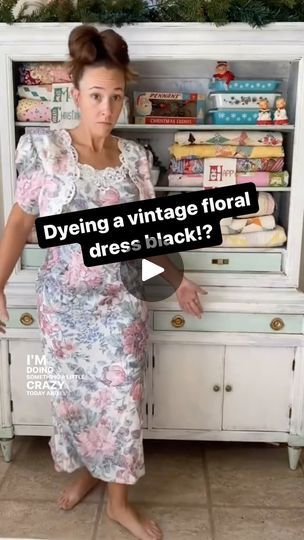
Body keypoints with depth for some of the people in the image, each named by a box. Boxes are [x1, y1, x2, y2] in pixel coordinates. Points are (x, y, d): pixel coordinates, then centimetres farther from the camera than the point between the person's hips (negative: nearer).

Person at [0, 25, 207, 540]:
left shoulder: (134, 156, -1)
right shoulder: (46, 149, -9)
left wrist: (176, 277, 11)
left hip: (122, 300, 2)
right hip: (64, 301, -1)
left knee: (122, 398, 7)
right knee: (72, 393, 15)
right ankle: (85, 470, 43)